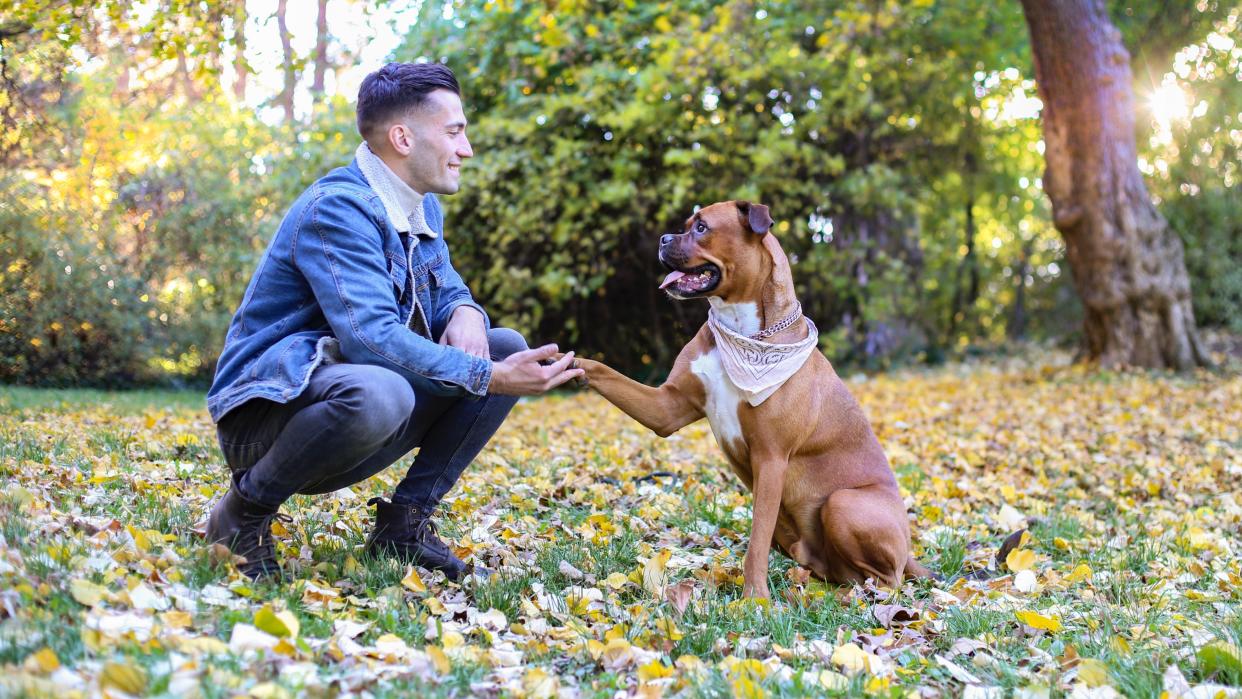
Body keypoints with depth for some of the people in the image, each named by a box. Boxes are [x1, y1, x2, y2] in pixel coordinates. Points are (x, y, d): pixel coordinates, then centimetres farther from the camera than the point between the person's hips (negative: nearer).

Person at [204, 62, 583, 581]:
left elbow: (447, 288, 18)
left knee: (508, 347, 0)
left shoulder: (424, 208, 10)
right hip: (267, 410, -9)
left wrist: (465, 313, -8)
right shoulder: (337, 208, -19)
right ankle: (246, 508, -12)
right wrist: (488, 377, -30)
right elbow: (371, 337, -29)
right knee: (377, 393, -41)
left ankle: (405, 519, -2)